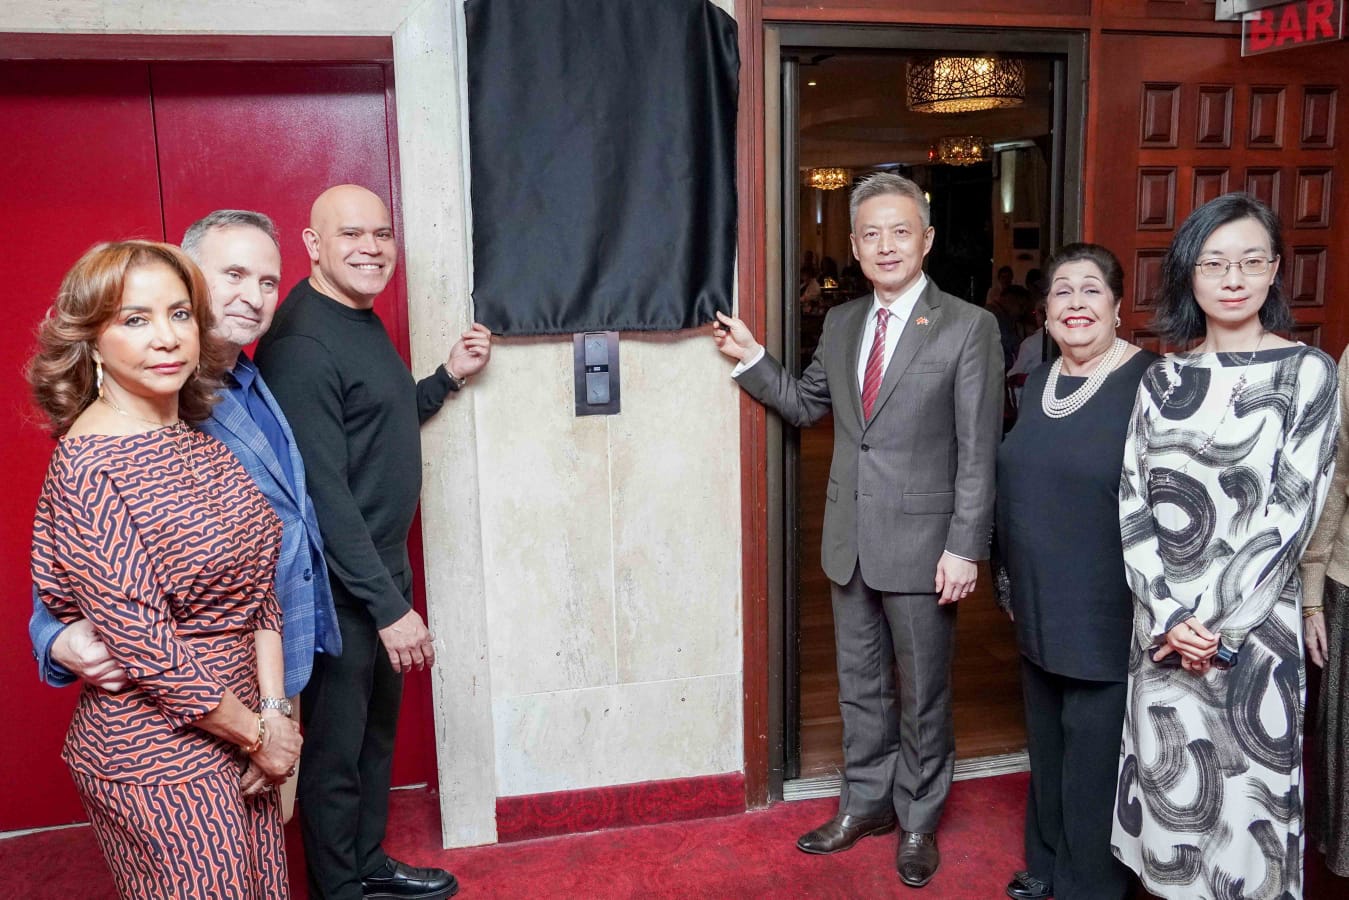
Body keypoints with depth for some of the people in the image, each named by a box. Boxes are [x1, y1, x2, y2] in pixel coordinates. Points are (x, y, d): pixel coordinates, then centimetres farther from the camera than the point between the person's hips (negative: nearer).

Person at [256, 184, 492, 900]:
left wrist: (449, 377, 8)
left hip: (384, 568, 9)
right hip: (341, 590, -9)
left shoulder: (362, 319, 9)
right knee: (336, 749, 9)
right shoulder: (302, 343, -21)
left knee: (377, 731, 22)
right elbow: (324, 492, -24)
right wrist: (389, 605, -22)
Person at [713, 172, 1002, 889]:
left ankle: (917, 821, 32)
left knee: (922, 692, 12)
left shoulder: (968, 328, -9)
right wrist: (750, 358, 5)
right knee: (860, 683, 18)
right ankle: (866, 802, 37)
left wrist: (963, 548, -14)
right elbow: (806, 404, 17)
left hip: (921, 545, -5)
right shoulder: (841, 323, 7)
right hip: (850, 541, 5)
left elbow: (977, 452, -11)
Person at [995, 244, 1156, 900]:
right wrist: (1010, 580, 18)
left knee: (1092, 753, 6)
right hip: (1039, 611, 7)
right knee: (1047, 741, 20)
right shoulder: (1038, 382, 7)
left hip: (1107, 617, -7)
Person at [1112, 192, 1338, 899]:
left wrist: (1213, 618, -14)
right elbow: (1133, 502, 1)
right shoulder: (1162, 379, 6)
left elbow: (1290, 512, -10)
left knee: (1245, 780, 7)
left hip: (1254, 620, -3)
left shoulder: (1307, 372, -4)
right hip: (1163, 621, 3)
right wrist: (1167, 616, -10)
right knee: (1165, 777, 12)